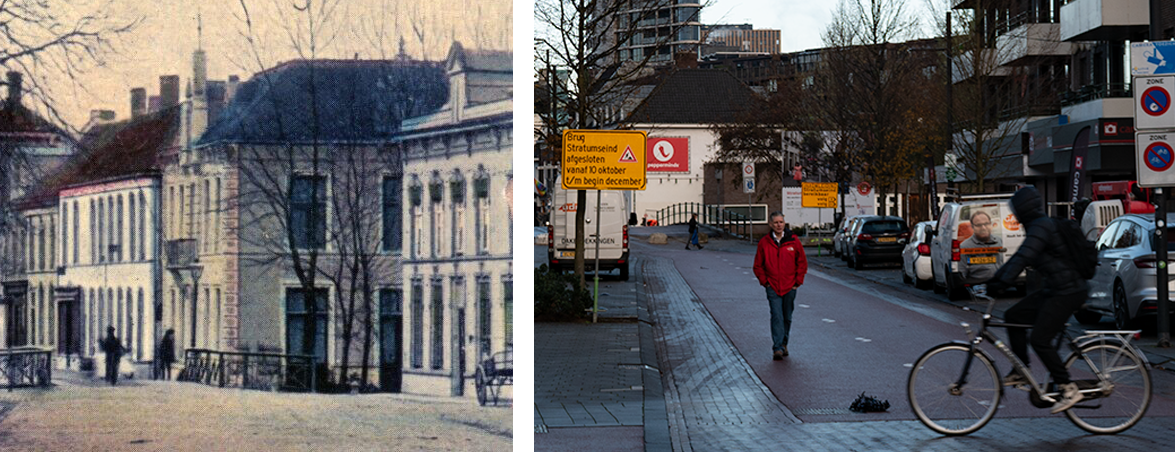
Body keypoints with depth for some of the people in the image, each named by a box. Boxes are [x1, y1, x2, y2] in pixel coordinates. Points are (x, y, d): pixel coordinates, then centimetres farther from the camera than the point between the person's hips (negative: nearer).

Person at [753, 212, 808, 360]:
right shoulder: (764, 242, -1)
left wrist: (797, 282, 1)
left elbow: (802, 262, 6)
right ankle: (777, 348, -15)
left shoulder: (793, 240, -1)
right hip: (773, 288, -1)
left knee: (787, 318, 12)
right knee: (776, 317, -12)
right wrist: (764, 282, -1)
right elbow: (758, 266, 8)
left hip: (790, 287, 1)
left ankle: (783, 343, 30)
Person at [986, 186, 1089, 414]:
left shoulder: (1041, 227, -17)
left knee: (1040, 340, -14)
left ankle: (1068, 389, -7)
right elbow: (1020, 258, 21)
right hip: (1053, 290, 10)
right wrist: (995, 279, 17)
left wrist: (1003, 282, -34)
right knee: (1013, 316, 10)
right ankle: (1020, 372, 16)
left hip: (1068, 292, -10)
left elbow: (1023, 257, -29)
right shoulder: (1037, 226, 15)